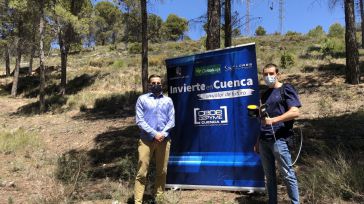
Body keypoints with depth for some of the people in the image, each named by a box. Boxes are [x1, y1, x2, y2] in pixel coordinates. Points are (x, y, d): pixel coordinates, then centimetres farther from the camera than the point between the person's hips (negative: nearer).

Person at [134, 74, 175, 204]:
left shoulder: (168, 100, 12)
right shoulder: (142, 99, 4)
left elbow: (171, 121, 6)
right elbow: (139, 120, -4)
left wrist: (163, 134, -11)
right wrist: (154, 134, -13)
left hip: (164, 140, 3)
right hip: (146, 139, -2)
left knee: (162, 171, 9)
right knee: (142, 172, -2)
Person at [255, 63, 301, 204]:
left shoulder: (286, 89, -1)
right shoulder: (265, 94, 17)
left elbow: (295, 112, -13)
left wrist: (274, 120, -23)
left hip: (278, 139, -6)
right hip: (264, 140, 7)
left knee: (287, 174, 1)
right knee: (269, 175, 13)